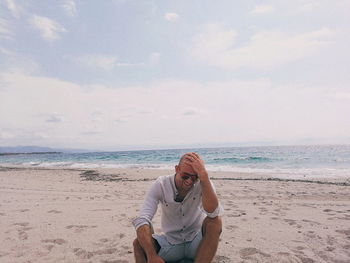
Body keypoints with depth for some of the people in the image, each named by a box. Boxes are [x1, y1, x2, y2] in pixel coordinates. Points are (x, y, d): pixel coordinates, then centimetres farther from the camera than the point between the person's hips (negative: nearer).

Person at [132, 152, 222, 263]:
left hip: (196, 242, 0)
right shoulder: (161, 184, -16)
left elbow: (213, 213, -36)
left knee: (215, 222, -29)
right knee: (139, 244, -25)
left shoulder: (203, 184, -16)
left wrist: (204, 175, -41)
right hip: (171, 243, 0)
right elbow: (141, 220, -25)